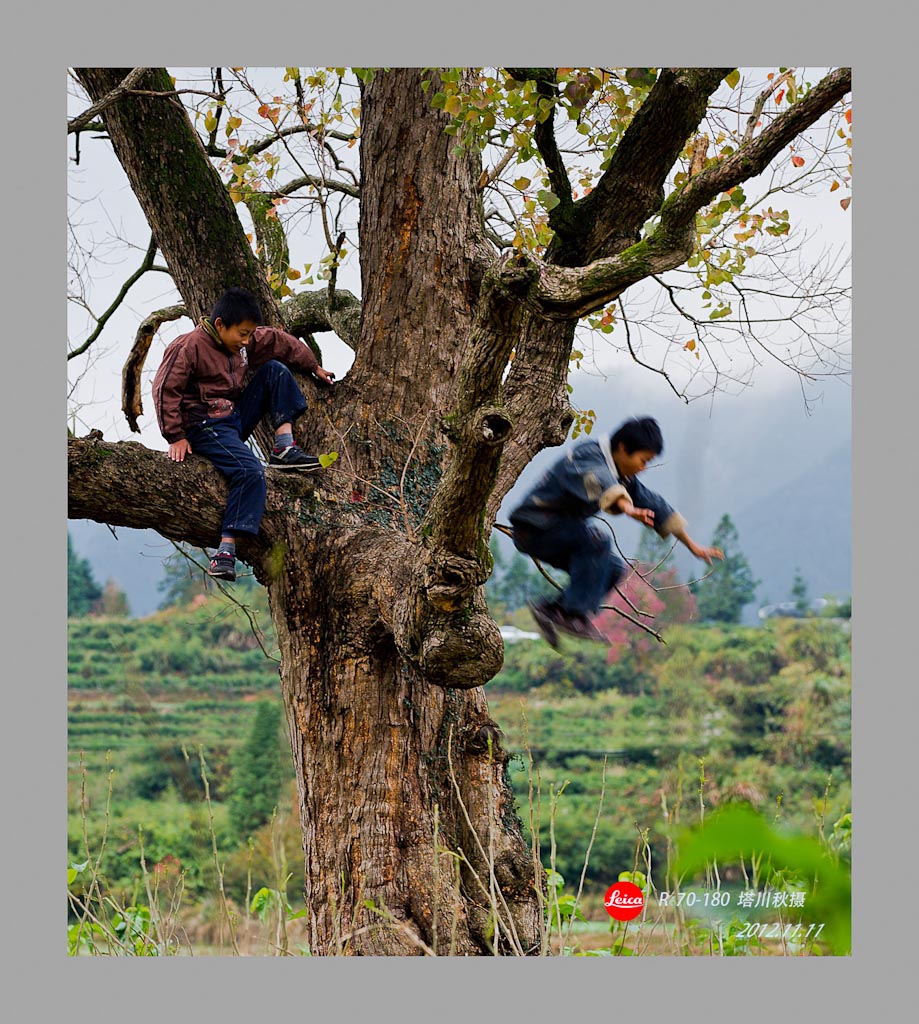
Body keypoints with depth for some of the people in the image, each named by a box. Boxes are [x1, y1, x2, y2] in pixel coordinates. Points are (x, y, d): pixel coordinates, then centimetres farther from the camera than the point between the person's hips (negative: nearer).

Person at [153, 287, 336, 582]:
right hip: (206, 427, -8)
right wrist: (176, 437, -19)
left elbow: (280, 342, 22)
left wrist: (313, 366, 30)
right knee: (250, 471, -31)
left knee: (275, 370, 3)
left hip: (237, 417, 8)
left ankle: (284, 449, -4)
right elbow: (165, 389, -18)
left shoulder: (246, 341, 7)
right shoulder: (189, 347, -17)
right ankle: (226, 549, -33)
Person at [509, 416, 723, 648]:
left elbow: (654, 505, 14)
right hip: (533, 528, -10)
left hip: (557, 530, 10)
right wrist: (628, 508, -62)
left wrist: (693, 546, 14)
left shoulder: (622, 476, 9)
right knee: (596, 535, -29)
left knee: (614, 568, 3)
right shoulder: (589, 456, -20)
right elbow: (597, 481, -43)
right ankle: (576, 616, -23)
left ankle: (551, 610, 3)